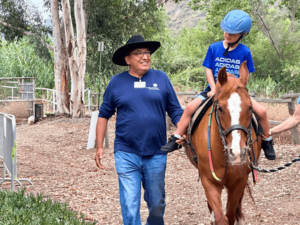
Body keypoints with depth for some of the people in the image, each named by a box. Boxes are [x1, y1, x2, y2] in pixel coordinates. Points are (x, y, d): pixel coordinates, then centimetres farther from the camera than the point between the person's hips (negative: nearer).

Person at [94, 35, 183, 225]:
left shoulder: (161, 79, 2)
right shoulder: (117, 83, 1)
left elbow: (176, 111, 5)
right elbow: (104, 116, 8)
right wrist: (99, 147, 3)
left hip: (156, 154, 1)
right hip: (126, 155, -1)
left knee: (157, 204, 13)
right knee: (130, 206, -3)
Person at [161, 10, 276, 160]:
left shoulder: (245, 52, -4)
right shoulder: (214, 48, -2)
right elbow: (208, 69, 1)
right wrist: (214, 89, -11)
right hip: (215, 89, 1)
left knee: (261, 111, -16)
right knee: (190, 107, -19)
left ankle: (267, 141, 7)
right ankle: (176, 140, -8)